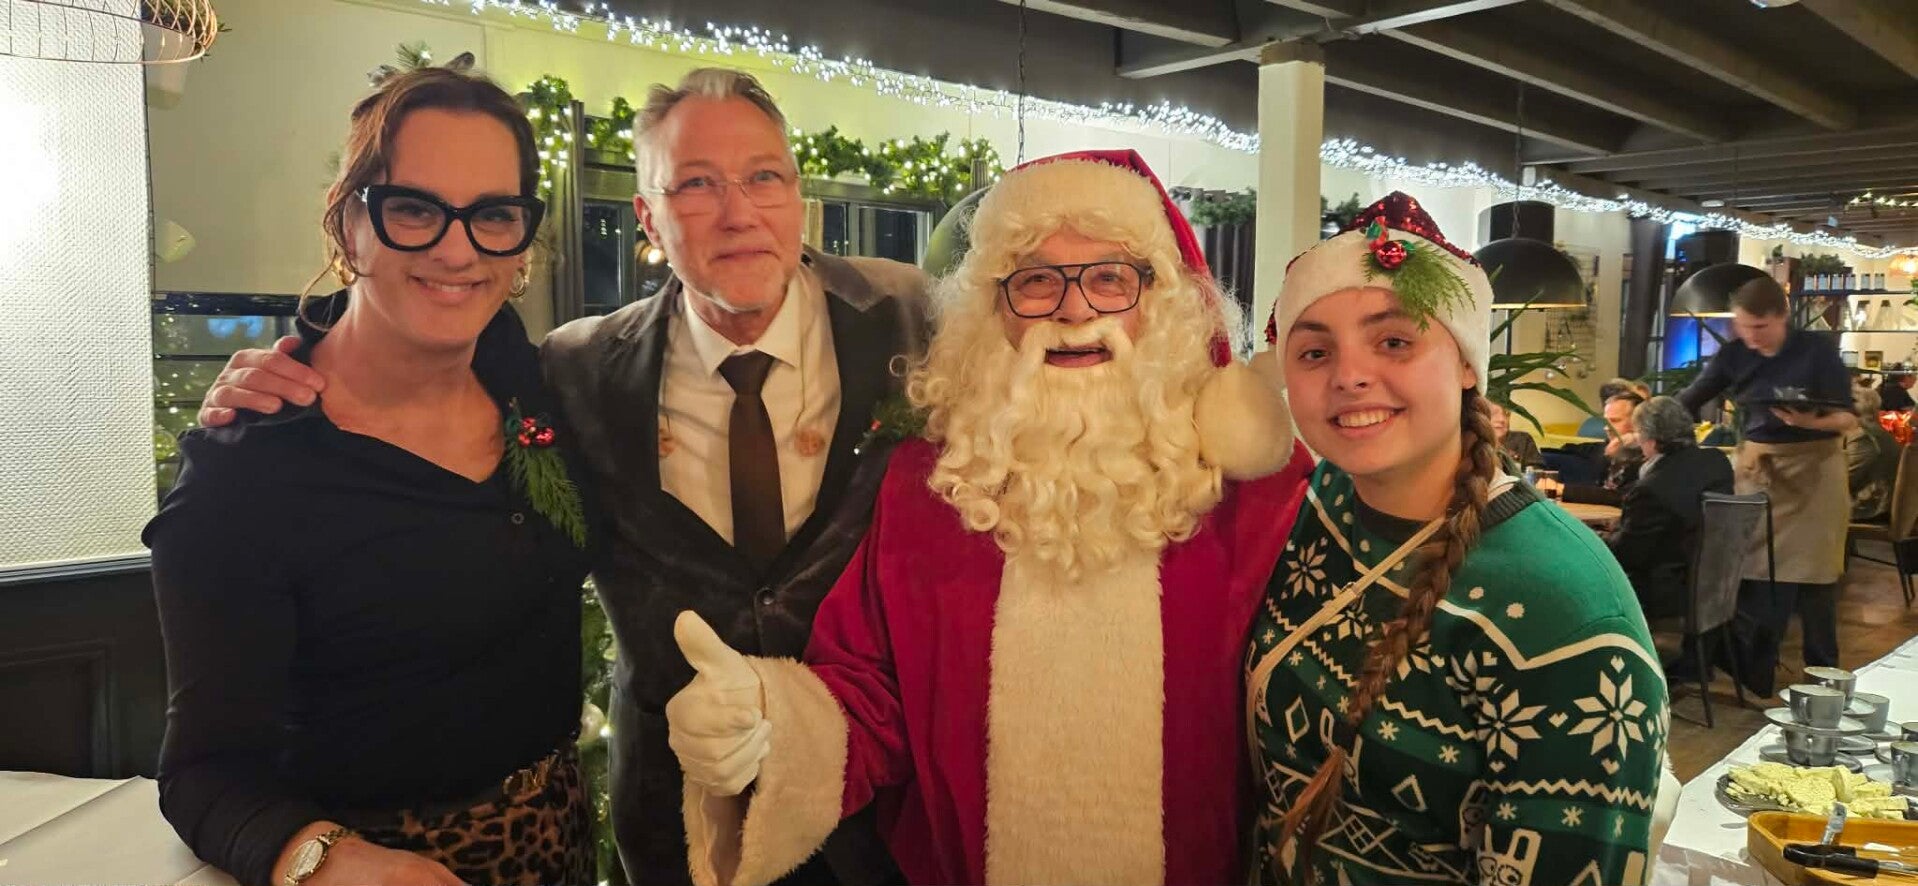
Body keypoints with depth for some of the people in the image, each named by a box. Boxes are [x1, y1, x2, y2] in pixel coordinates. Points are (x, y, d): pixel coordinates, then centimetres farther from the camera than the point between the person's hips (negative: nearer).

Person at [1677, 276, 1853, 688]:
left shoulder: (1818, 349, -11)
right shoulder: (1734, 354, -2)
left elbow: (1849, 417, -10)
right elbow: (1687, 403, 4)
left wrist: (1811, 423, -30)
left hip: (1813, 469, -3)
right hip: (1756, 468, 3)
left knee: (1812, 576, 2)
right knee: (1755, 574, 3)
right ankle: (1752, 679, 12)